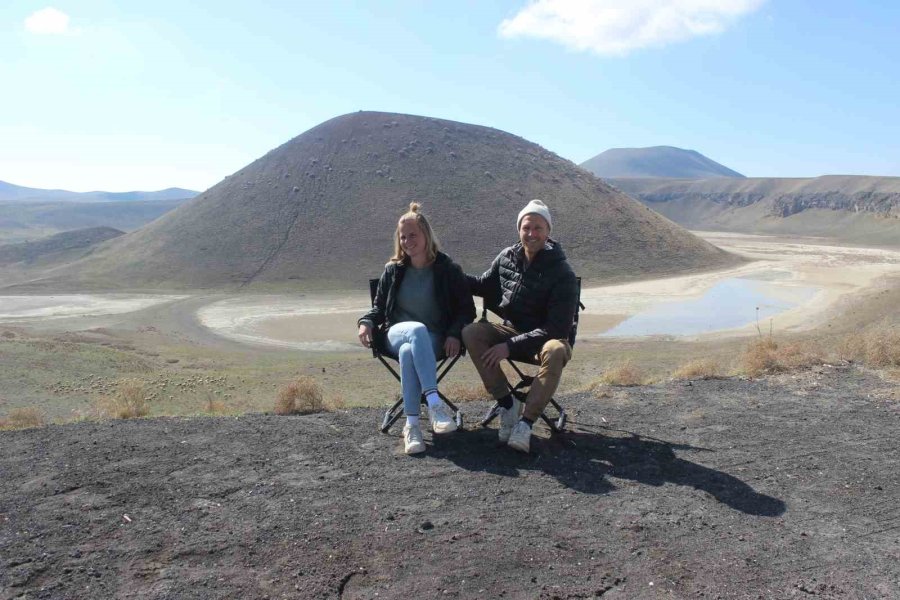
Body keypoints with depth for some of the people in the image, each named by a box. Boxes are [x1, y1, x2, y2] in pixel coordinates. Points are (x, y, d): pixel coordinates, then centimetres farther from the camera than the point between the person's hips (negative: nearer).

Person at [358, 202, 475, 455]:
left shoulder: (448, 270, 3)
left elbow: (466, 309, 5)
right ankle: (435, 403, -48)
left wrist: (455, 334, -14)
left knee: (408, 351, -38)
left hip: (434, 341, -1)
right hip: (397, 334, 1)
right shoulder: (393, 270, 11)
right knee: (417, 330, -37)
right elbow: (380, 306, 18)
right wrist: (366, 322, -5)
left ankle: (412, 425, -39)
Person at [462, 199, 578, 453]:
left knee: (555, 351, -39)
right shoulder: (507, 257, -3)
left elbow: (557, 329, -23)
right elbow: (484, 284, 17)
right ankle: (507, 402, -14)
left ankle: (526, 422, -29)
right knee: (471, 333, -21)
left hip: (546, 337, -4)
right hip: (512, 330, 5)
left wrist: (511, 346, -28)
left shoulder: (562, 274, -19)